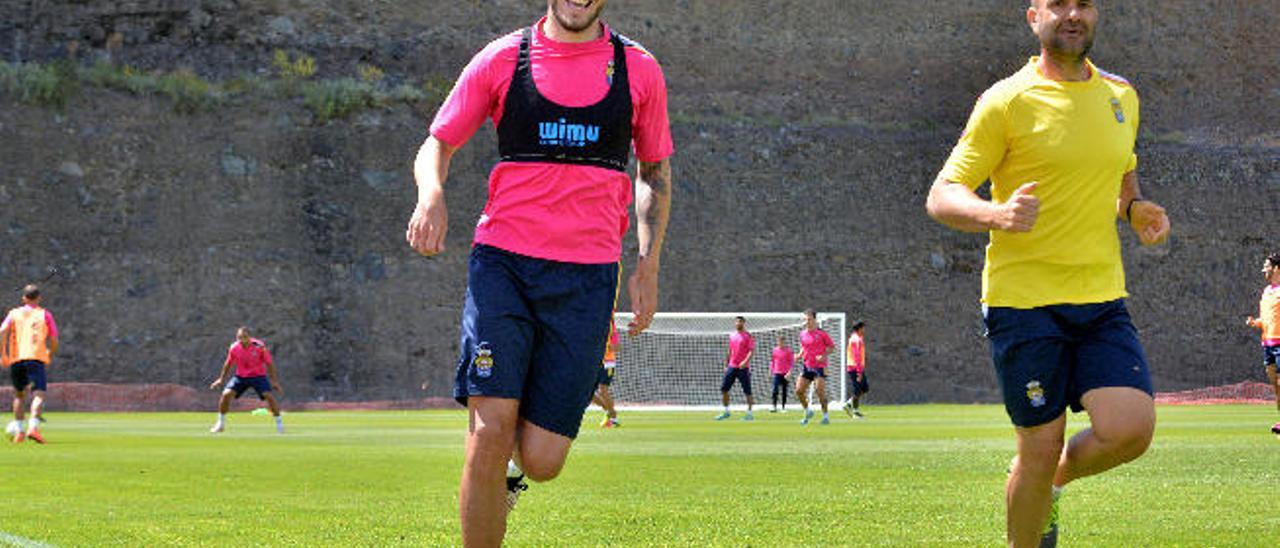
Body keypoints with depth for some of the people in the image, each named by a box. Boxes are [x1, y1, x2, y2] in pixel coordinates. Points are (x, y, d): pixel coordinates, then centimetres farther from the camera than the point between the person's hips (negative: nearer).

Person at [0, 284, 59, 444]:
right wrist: (50, 356, 27)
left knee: (19, 394, 20)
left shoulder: (14, 314, 16)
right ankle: (33, 426, -34)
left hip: (15, 359, 3)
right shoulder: (45, 315, 12)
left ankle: (18, 429, 16)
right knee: (39, 394, -12)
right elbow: (54, 341, 9)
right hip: (36, 357, -3)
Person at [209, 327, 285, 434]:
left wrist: (274, 381, -8)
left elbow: (269, 364, -9)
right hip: (240, 376, 2)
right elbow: (228, 364, 7)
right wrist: (221, 379, 10)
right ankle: (221, 423, 3)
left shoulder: (259, 346, -19)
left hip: (258, 376, -2)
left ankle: (279, 423, -2)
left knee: (269, 395, -20)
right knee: (226, 394, -15)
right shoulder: (234, 348, -12)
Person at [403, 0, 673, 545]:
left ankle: (509, 467, 34)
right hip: (502, 260, -1)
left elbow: (656, 170, 19)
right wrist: (432, 193, -13)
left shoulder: (638, 69, 8)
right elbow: (437, 144, 10)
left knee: (540, 461, -5)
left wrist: (648, 266, 9)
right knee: (490, 433, -15)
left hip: (586, 275, 1)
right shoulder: (503, 58, 5)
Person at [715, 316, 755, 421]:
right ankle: (726, 411, 12)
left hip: (743, 367, -6)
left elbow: (751, 350, -12)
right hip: (732, 366, 6)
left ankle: (749, 414, 4)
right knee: (724, 388, 1)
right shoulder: (732, 336, 14)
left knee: (747, 391, -3)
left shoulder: (748, 336, -4)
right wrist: (726, 364, 17)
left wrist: (745, 361, -26)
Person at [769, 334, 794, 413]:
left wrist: (789, 372, -15)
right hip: (776, 373, 2)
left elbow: (792, 362, -5)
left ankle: (783, 408, 12)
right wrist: (771, 370, 12)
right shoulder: (775, 350, 7)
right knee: (775, 391, -10)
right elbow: (772, 360, 16)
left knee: (784, 391, 5)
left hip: (785, 374, -2)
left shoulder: (788, 350, -3)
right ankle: (774, 407, -10)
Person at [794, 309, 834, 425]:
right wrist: (800, 355, 3)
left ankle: (825, 416, -3)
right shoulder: (803, 334, 10)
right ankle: (807, 412, 20)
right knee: (798, 390, -2)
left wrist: (824, 355, -17)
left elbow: (831, 346, -1)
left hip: (819, 366, -6)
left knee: (820, 390, -15)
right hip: (807, 366, 6)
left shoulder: (821, 333, -6)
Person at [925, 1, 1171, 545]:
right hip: (1023, 299, -4)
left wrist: (1135, 209, 6)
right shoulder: (1007, 101, -6)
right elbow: (941, 198, -7)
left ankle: (1056, 479, 19)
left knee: (1129, 429, -13)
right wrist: (997, 215, -28)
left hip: (1102, 300, 4)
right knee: (1040, 448, -3)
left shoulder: (1121, 96, 11)